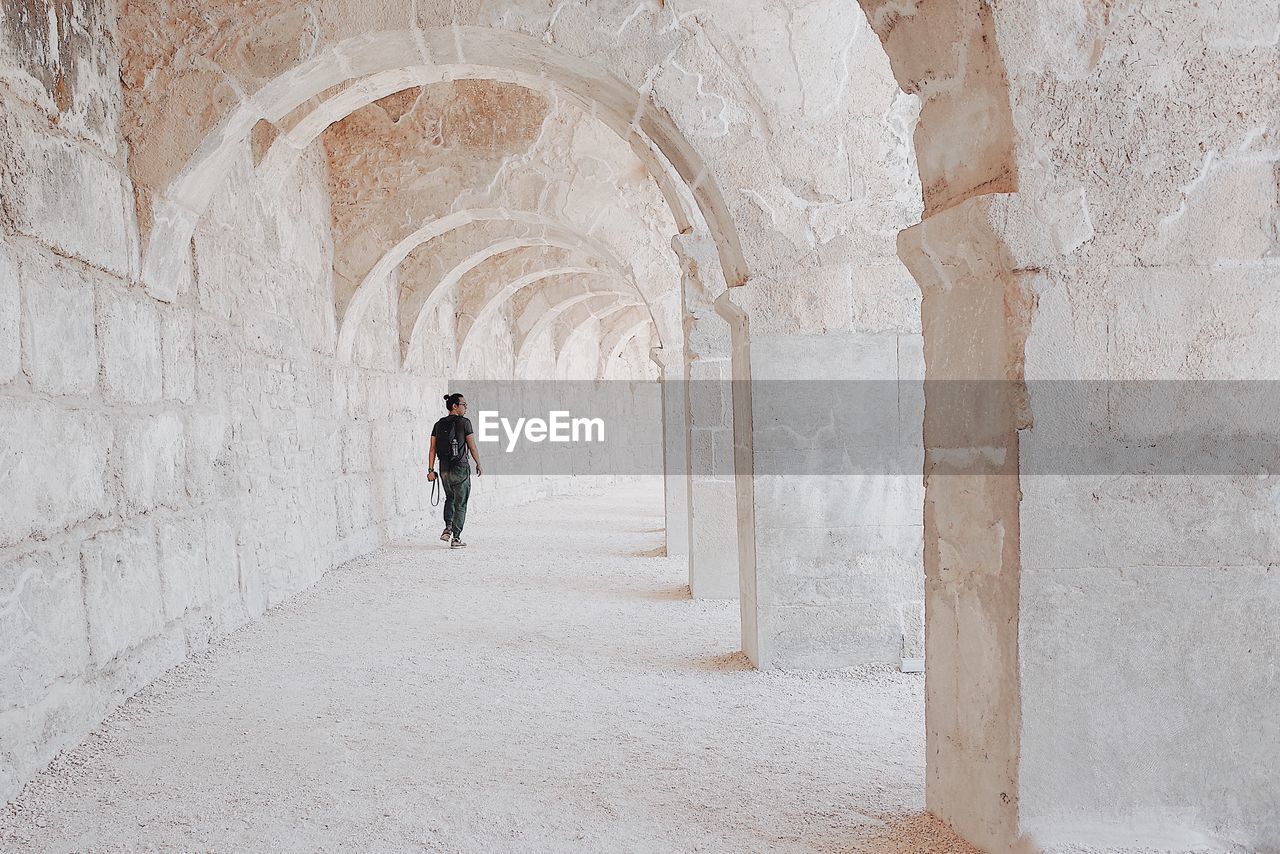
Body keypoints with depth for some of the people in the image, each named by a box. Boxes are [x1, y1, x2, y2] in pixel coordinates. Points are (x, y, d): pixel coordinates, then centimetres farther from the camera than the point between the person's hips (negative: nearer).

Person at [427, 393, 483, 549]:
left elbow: (432, 449, 4)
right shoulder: (464, 422, -9)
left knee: (450, 498, 26)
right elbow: (472, 447, -7)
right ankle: (456, 538, 3)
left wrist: (431, 470, 4)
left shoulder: (438, 424, 7)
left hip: (444, 468, 5)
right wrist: (478, 465, 5)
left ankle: (448, 528, 12)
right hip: (460, 467, -5)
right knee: (460, 503, 3)